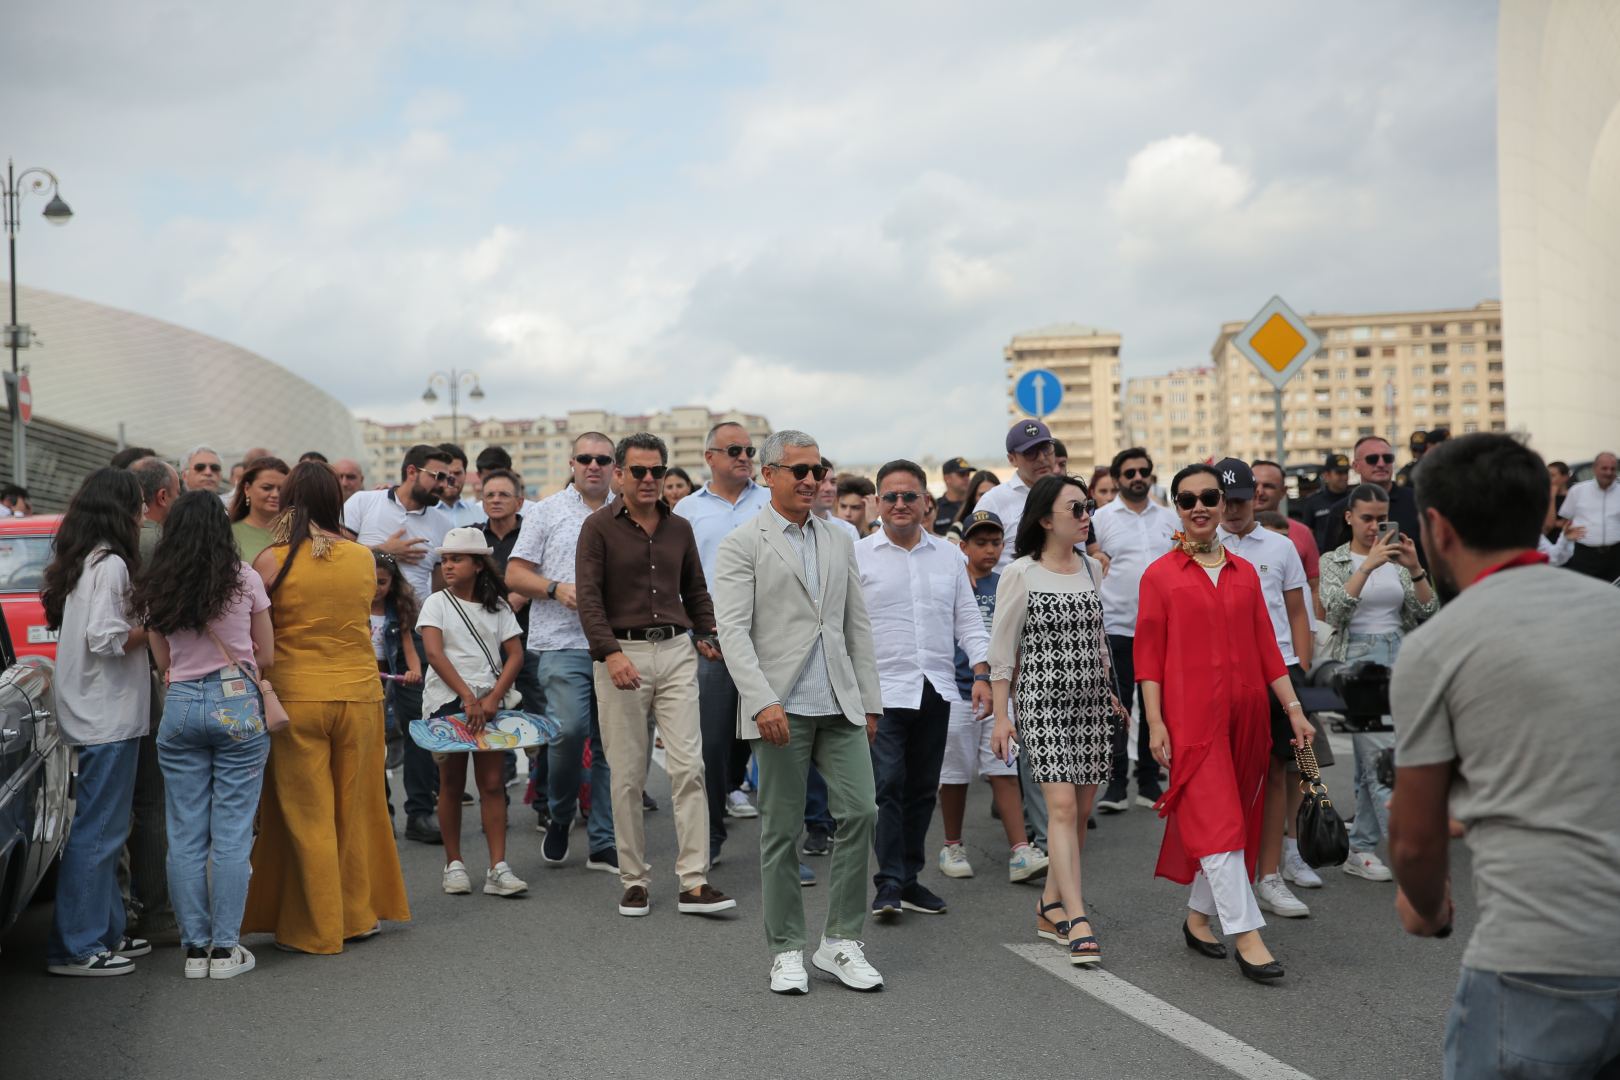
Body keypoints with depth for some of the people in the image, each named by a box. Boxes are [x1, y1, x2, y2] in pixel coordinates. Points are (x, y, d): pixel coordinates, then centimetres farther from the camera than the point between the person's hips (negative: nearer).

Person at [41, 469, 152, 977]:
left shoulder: (81, 561, 14)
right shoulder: (111, 563, -15)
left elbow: (89, 628, 15)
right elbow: (106, 638, -22)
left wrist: (143, 626, 9)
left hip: (93, 714, 10)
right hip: (108, 716, -10)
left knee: (102, 828, 15)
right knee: (98, 830, -4)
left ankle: (106, 933, 24)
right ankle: (76, 948, 3)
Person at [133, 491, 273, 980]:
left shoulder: (155, 590, 6)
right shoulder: (244, 578, -3)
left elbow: (164, 663, 11)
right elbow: (265, 655, 3)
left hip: (180, 706, 3)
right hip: (238, 704, -3)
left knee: (185, 834, 8)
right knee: (231, 833, 1)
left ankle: (195, 947, 13)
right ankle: (225, 948, 5)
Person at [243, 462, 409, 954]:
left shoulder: (272, 561, -9)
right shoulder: (365, 558, -1)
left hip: (295, 696, -2)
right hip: (360, 692, 3)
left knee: (306, 814, 8)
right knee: (355, 808, 16)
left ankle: (314, 929, 16)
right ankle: (359, 914, 26)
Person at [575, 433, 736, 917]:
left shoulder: (679, 528, 13)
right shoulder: (599, 527, 0)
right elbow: (589, 598, -9)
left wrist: (707, 635, 7)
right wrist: (611, 653, -21)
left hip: (676, 652, 3)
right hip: (621, 654, -3)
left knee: (689, 766, -5)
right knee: (627, 777, 3)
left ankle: (694, 883, -2)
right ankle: (634, 880, 15)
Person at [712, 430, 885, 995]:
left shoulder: (839, 542, 15)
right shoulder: (742, 545, -2)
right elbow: (733, 631, -11)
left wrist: (869, 702, 13)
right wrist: (764, 702, -21)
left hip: (841, 706, 5)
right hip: (781, 709, -5)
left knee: (860, 812, -2)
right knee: (781, 831, 3)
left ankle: (841, 942, 12)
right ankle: (786, 952, 16)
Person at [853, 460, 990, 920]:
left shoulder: (948, 555, 11)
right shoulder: (858, 555, 1)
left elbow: (967, 619, 12)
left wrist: (981, 674, 1)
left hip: (936, 689, 4)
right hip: (883, 688, -4)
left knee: (923, 788, 9)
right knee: (888, 784, -10)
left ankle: (908, 878, 19)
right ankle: (889, 883, -3)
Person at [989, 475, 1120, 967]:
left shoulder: (1092, 569, 10)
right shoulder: (1020, 574, -6)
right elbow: (1002, 649, -3)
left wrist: (1108, 691, 18)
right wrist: (1001, 715, -6)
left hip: (1091, 701, 5)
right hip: (1042, 701, -5)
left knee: (1080, 811, 6)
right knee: (1062, 806, -13)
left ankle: (1051, 906, 20)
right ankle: (1078, 921, -12)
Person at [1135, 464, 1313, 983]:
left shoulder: (1245, 573, 12)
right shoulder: (1160, 575, -1)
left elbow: (1266, 646, 13)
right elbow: (1148, 654, -3)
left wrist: (1294, 708, 9)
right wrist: (1155, 722, -9)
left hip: (1246, 714, 5)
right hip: (1192, 715, -5)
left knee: (1234, 819, 11)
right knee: (1216, 821, -8)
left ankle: (1198, 916, 26)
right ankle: (1246, 935, -6)